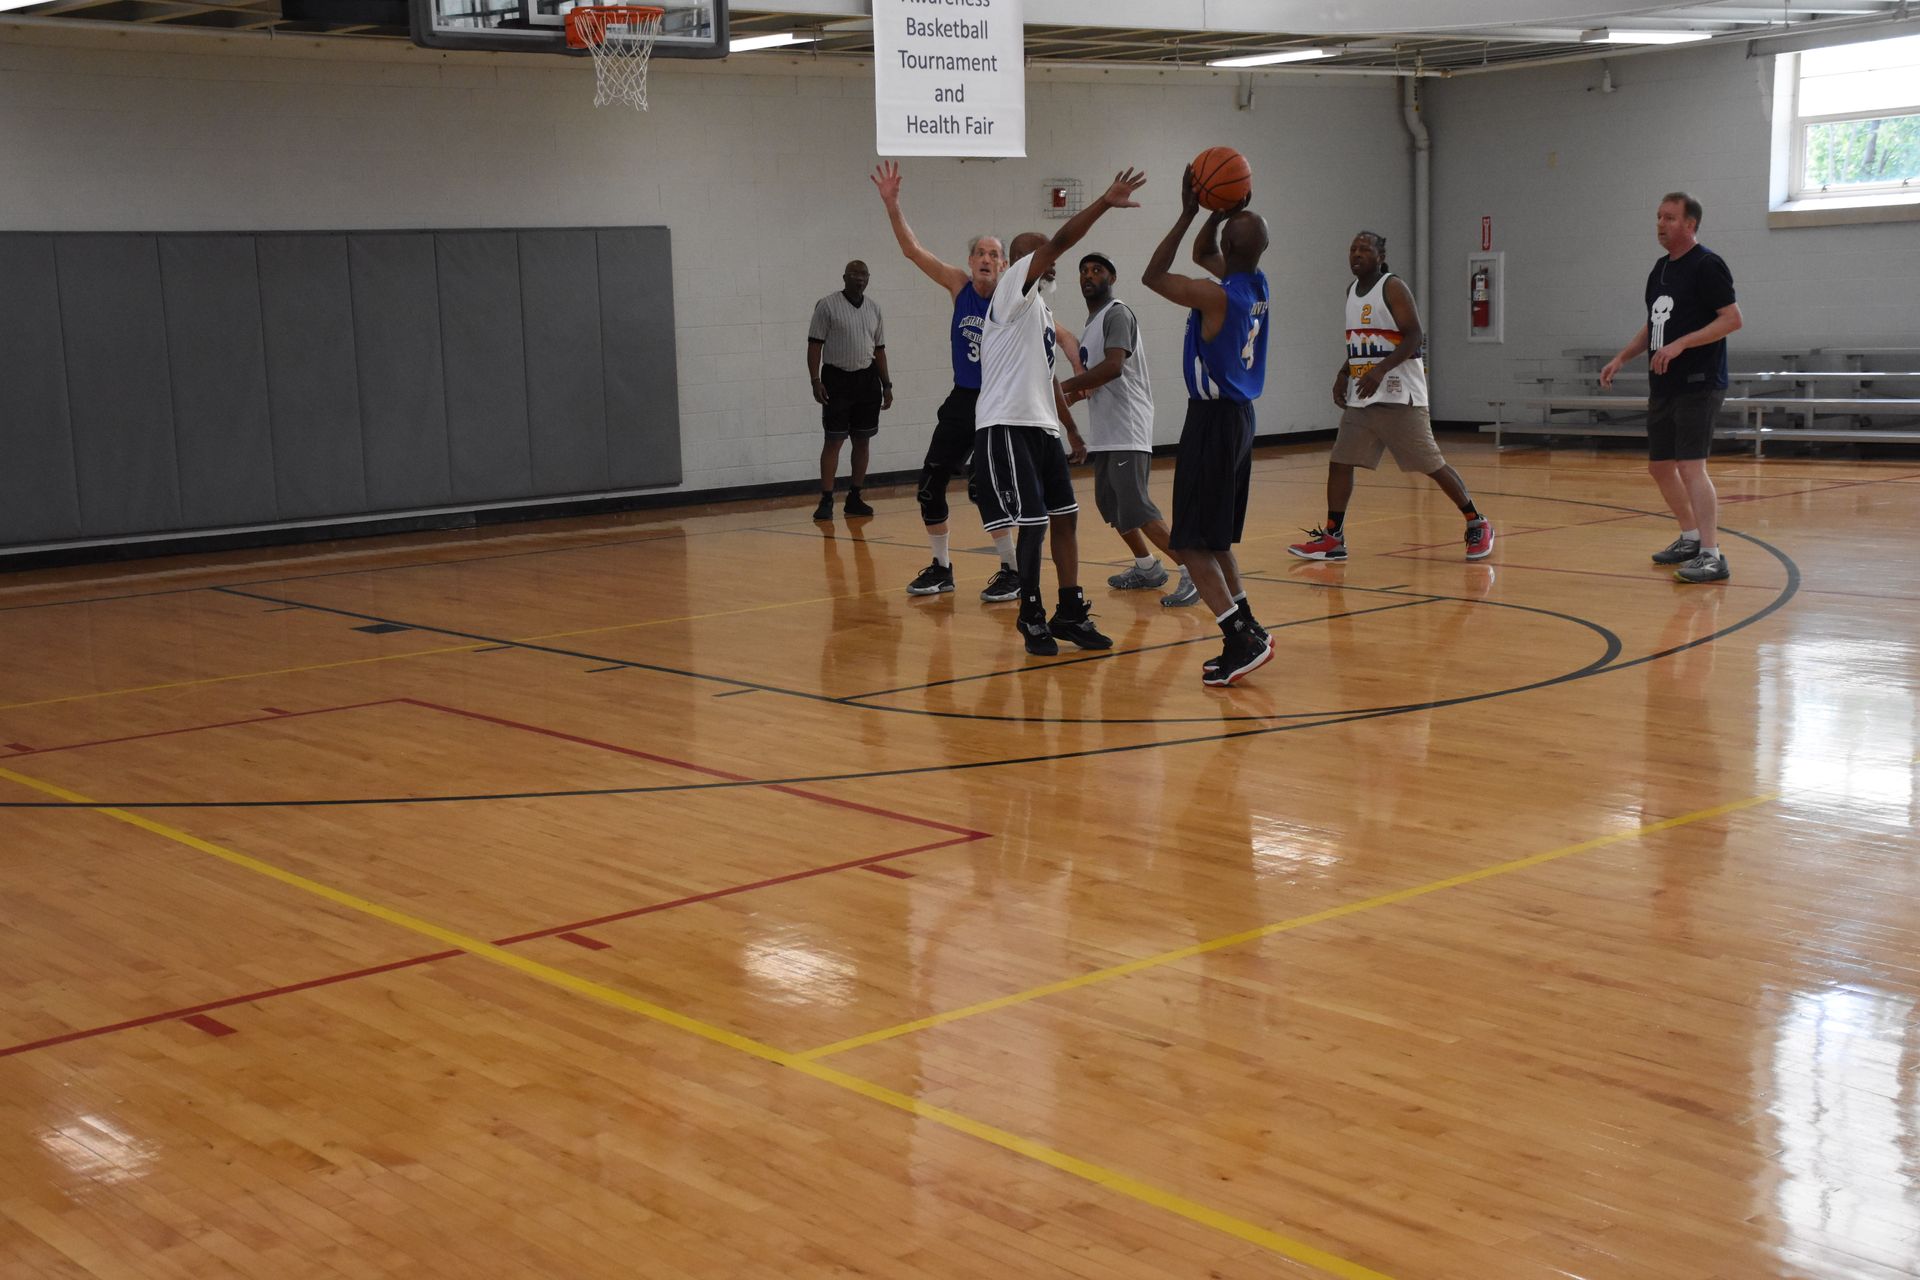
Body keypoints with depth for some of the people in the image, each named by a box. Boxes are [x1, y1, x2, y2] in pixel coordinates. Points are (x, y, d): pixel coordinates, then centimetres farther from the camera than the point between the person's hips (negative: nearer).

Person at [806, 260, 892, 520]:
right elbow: (814, 345, -7)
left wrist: (886, 385, 11)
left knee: (862, 440, 7)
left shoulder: (874, 308, 10)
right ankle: (826, 500, -2)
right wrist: (815, 381, -15)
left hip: (867, 380, 5)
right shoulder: (827, 305, -6)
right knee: (833, 440, -5)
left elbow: (879, 349, 15)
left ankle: (854, 498, 16)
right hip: (837, 379, -5)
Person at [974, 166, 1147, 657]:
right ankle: (1032, 618, 4)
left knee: (1063, 517, 8)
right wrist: (1105, 203, -24)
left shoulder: (1042, 311, 21)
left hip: (1042, 427, 9)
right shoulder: (1013, 289, -6)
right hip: (1007, 426, -9)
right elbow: (1059, 242, -20)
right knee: (1032, 522, -8)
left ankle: (1070, 612, 14)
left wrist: (1072, 430, 25)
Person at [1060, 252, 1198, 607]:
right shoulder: (1092, 321, 19)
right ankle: (1147, 568, 29)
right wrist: (1074, 395, 9)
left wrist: (1063, 387, -23)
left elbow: (1113, 366, -26)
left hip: (1127, 429, -10)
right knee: (1108, 502, 16)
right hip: (1105, 431, 10)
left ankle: (1193, 572, -16)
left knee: (1134, 507, -17)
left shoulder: (1117, 314, -11)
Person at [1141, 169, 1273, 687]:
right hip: (1240, 416, 9)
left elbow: (1152, 276, -6)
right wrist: (1222, 212, 8)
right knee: (1216, 538, 17)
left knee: (1194, 542, -5)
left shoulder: (1217, 296, -20)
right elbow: (1202, 253, 23)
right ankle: (1247, 634, 17)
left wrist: (1189, 213, -5)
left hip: (1214, 420, -9)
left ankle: (1242, 638, -12)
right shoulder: (1257, 285, 4)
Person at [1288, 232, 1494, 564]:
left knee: (1431, 465, -5)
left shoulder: (1393, 287, -10)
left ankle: (1477, 525, 8)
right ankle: (1332, 538, 10)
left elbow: (1415, 337, -17)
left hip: (1399, 396, -8)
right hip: (1360, 398, 8)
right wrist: (1343, 373, 11)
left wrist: (1380, 370, -27)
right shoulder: (1352, 290, 14)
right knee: (1339, 462, 3)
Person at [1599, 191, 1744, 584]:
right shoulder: (1660, 269, 16)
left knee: (1691, 466, -17)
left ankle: (1712, 556, -17)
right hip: (1663, 386, 9)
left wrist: (1680, 345, -23)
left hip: (1698, 385, -9)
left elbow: (1733, 319, -16)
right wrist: (1621, 358, 14)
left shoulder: (1707, 265, -10)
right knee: (1659, 465, 14)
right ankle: (1691, 538, 31)